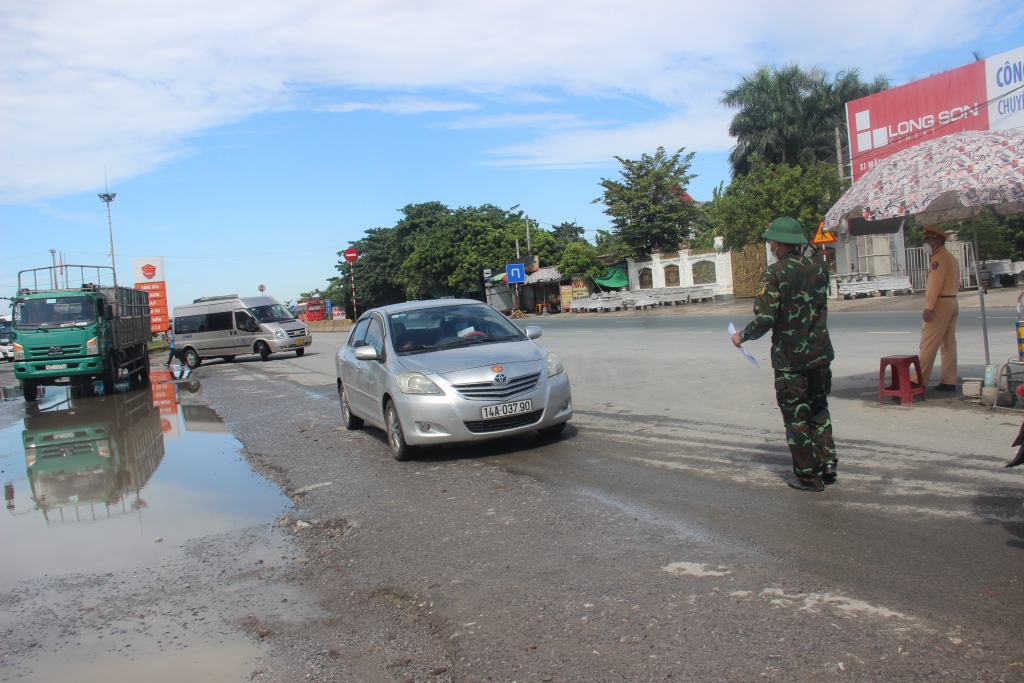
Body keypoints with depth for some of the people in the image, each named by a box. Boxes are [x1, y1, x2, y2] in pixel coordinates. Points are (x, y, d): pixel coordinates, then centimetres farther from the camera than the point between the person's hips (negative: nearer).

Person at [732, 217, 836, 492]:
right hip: (820, 353, 5)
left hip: (789, 358, -5)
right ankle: (827, 463, 18)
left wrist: (742, 336, -3)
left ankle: (808, 475, 12)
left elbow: (765, 319, -19)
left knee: (796, 416, 6)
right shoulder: (818, 268, 3)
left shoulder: (775, 273, -15)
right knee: (819, 409, 21)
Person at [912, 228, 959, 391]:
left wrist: (928, 307, -23)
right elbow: (956, 284, 19)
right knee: (949, 344, 9)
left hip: (940, 303, -10)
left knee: (927, 345, -9)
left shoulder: (939, 257, -11)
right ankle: (949, 381, 10)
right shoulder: (952, 258, 19)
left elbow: (935, 284, -20)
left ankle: (918, 381, -9)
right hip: (952, 302, 10)